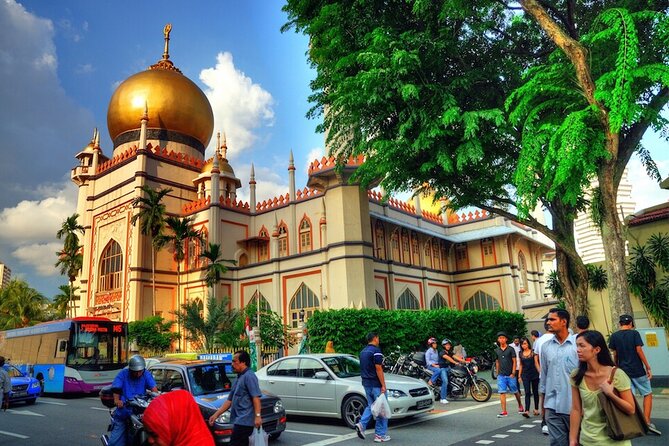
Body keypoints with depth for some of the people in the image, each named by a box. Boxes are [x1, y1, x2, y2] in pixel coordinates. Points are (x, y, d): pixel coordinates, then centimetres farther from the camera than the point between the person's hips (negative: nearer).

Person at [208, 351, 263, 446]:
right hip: (239, 421, 9)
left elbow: (256, 397, -18)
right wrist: (216, 414, 19)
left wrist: (257, 416, -26)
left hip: (244, 421, -9)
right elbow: (229, 401, 23)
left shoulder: (249, 376, -9)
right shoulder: (239, 378, 20)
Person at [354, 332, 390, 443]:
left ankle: (361, 424, 1)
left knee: (370, 406, 18)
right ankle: (380, 435, 6)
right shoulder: (376, 351, -15)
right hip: (376, 384, -8)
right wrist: (383, 385, -17)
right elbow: (378, 369, -19)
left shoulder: (363, 352, 11)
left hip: (366, 383, 8)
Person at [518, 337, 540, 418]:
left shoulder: (533, 352, -3)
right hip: (525, 375, 2)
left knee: (535, 392, 9)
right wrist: (519, 375, 11)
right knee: (527, 393, -6)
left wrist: (540, 372, -11)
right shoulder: (521, 354, 7)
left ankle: (536, 409, 23)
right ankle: (527, 411, -14)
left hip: (534, 374, -2)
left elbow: (536, 363, -4)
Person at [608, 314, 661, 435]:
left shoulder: (614, 336, 4)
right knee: (648, 394, 10)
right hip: (638, 370, -3)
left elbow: (615, 355, 6)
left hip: (623, 370, 3)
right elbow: (639, 350, -10)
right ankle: (647, 422, 2)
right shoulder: (634, 333, -5)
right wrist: (648, 367, -5)